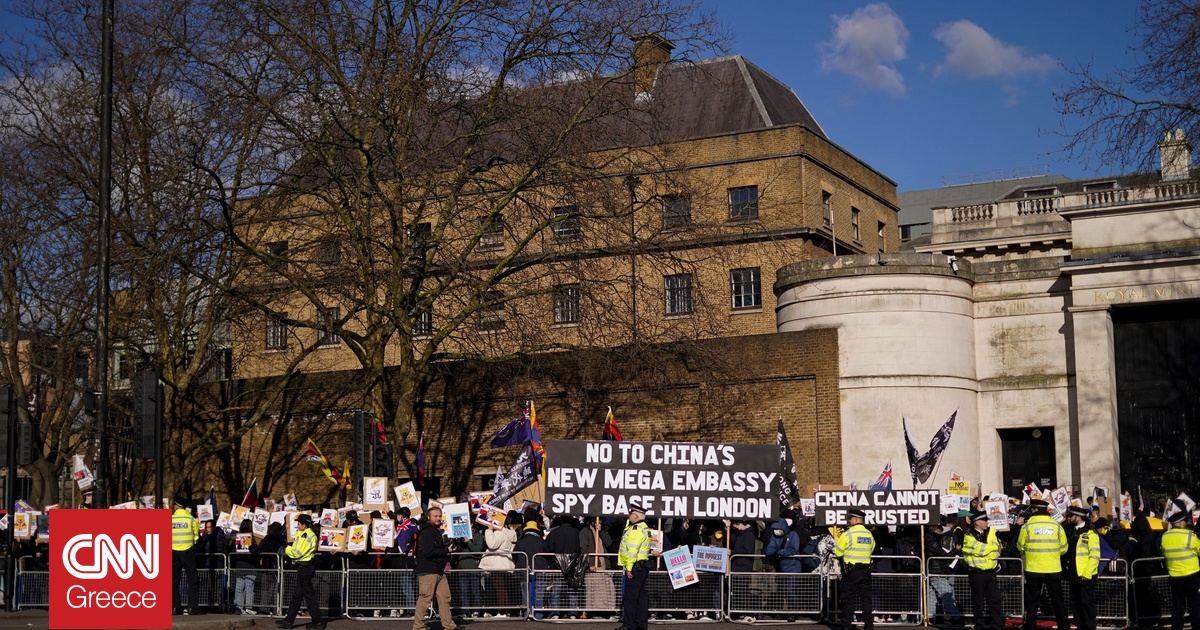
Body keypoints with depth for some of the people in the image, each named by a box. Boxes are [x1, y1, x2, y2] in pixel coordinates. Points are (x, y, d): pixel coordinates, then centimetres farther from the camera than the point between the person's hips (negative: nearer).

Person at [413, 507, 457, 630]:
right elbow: (428, 552, -20)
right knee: (425, 599, -7)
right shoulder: (427, 532, -11)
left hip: (439, 571, 10)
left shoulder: (437, 532, 21)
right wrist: (446, 550, -13)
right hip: (428, 571, -10)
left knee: (445, 597, 7)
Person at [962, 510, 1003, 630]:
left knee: (995, 601, 4)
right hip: (976, 574, -5)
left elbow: (997, 552, 4)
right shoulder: (969, 537, -7)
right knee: (979, 603, 4)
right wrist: (994, 546, -3)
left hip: (991, 572, 5)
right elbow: (982, 549, -17)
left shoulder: (990, 533, 10)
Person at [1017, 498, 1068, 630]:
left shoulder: (1027, 526, -8)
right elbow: (1063, 548, 3)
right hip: (1053, 569, 1)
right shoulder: (1057, 526, -3)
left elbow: (1021, 547, 2)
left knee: (1032, 602, 8)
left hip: (1033, 569, -1)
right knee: (1058, 601, 12)